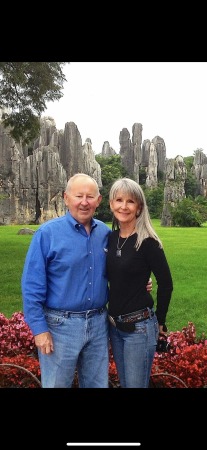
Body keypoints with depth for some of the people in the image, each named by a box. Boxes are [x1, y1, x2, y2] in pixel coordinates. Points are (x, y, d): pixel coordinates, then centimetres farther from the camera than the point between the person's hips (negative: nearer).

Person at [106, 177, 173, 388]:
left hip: (139, 326, -6)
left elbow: (165, 284, -9)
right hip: (114, 324, 6)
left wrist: (159, 321, -1)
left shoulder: (147, 242, -16)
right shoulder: (110, 237, 1)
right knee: (123, 383, 21)